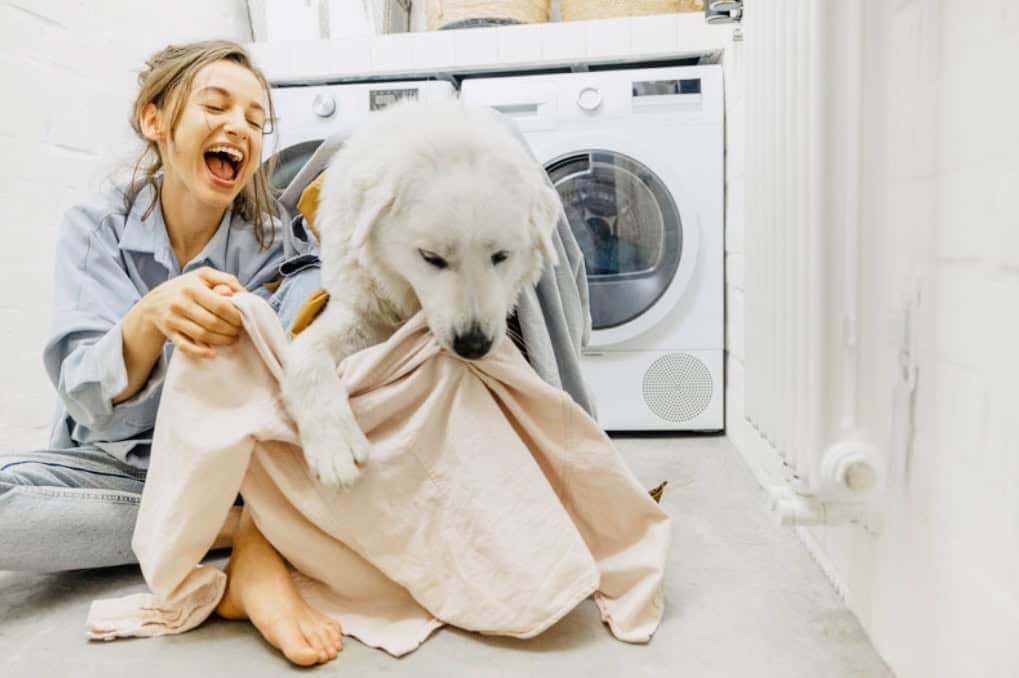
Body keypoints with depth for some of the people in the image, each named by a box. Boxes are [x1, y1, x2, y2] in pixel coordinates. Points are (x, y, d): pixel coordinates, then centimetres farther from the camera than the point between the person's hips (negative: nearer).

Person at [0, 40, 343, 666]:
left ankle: (258, 546, -28)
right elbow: (89, 398, -23)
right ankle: (228, 526, -21)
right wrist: (149, 317, -43)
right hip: (122, 462, 0)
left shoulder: (273, 241, -10)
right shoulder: (97, 228, -10)